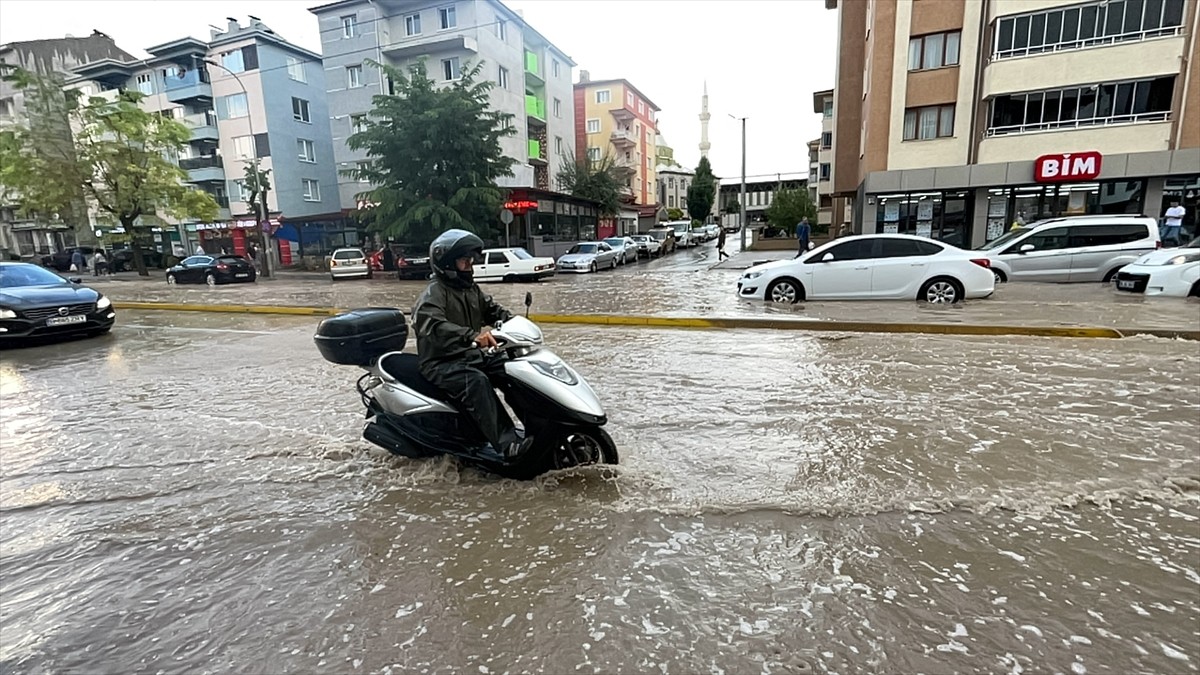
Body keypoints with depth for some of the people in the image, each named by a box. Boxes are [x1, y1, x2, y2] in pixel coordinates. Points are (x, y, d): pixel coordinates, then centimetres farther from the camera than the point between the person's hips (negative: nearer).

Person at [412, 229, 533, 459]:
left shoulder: (471, 288, 13)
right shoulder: (433, 292, -15)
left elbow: (492, 309, 16)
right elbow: (433, 325, -33)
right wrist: (472, 335, -49)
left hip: (470, 356, 8)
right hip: (441, 363, -8)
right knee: (477, 381, -36)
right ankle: (506, 443, -41)